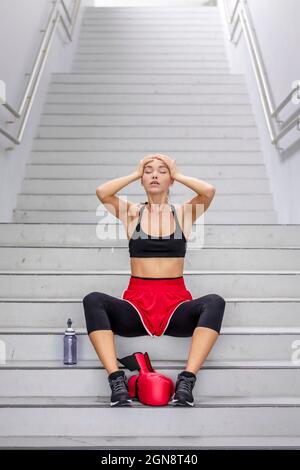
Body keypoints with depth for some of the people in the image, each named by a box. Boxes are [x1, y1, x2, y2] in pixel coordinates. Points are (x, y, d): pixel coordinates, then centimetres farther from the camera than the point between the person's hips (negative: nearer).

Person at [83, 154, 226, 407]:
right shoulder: (132, 212, 11)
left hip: (176, 305, 0)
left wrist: (178, 174, 5)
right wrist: (135, 174, 6)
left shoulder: (184, 212, 10)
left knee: (214, 302, -30)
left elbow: (209, 191, -9)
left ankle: (185, 384, -33)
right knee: (93, 300, -28)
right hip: (136, 304, 0)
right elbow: (102, 192, -7)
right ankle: (118, 384, -31)